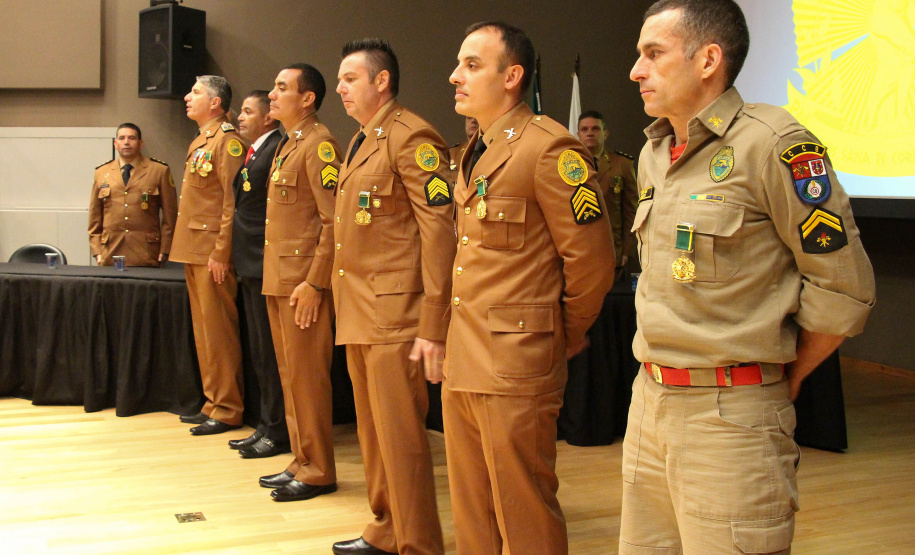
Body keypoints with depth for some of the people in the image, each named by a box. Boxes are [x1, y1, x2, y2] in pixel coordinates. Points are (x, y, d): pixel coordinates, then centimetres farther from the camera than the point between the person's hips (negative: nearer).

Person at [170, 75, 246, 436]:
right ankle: (213, 402, 22)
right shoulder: (199, 142, 18)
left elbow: (233, 201, -17)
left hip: (212, 254, -10)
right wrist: (188, 249, 16)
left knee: (218, 332, -4)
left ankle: (227, 411, 4)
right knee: (203, 331, 13)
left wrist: (221, 252, -20)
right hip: (193, 251, 10)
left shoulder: (227, 140, -11)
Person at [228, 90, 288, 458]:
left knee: (271, 350, -2)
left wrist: (271, 260, -20)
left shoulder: (277, 151, -14)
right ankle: (267, 425, 25)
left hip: (266, 265, -10)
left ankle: (278, 432, 7)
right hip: (251, 266, 10)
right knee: (260, 351, 15)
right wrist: (235, 258, 18)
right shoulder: (253, 154, 17)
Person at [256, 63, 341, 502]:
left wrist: (314, 283, -21)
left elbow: (334, 220, -18)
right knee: (290, 376, 14)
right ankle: (302, 462, 25)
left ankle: (317, 472, 8)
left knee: (306, 377, -2)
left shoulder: (319, 144, -12)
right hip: (279, 281, 10)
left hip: (304, 283, -10)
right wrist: (277, 278, 16)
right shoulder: (286, 145, 18)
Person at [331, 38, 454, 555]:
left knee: (401, 436, -3)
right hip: (359, 317, 9)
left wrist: (433, 327, -21)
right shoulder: (360, 142, 18)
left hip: (395, 318, -9)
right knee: (373, 433, 17)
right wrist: (346, 307, 18)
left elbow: (439, 232, -18)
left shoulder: (412, 138, -12)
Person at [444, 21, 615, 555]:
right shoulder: (475, 153, 15)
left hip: (515, 368, -9)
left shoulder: (551, 149, -13)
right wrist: (447, 338, 16)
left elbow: (591, 260, -12)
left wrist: (562, 340, -1)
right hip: (462, 365, 9)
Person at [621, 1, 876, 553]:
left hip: (730, 418, -7)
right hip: (649, 402, 8)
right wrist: (660, 380, 16)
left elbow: (844, 289, -10)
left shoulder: (772, 144, -13)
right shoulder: (653, 155, 12)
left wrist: (781, 380, 0)